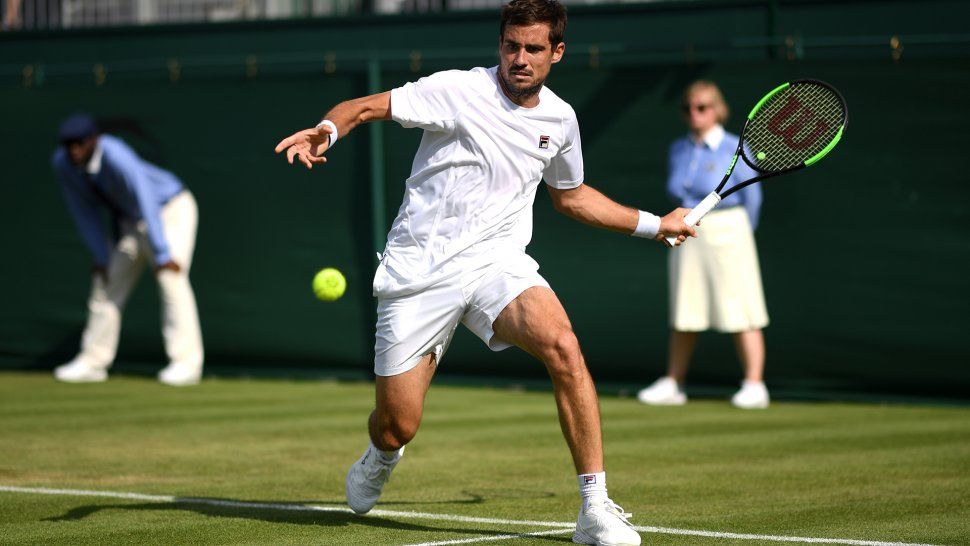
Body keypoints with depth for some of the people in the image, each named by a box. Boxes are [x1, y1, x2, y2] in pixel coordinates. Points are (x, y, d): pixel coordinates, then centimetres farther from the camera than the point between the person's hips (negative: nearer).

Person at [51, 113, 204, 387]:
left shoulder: (116, 156, -36)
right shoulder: (63, 163, -15)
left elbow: (146, 203, -37)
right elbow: (84, 212, -3)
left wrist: (161, 255, -39)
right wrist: (101, 257, -5)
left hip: (172, 212, -7)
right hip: (128, 220, 7)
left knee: (171, 279, -20)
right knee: (106, 284, 6)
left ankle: (186, 363, -20)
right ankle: (92, 362, 14)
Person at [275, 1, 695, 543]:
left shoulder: (560, 118, 8)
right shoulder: (460, 91, -9)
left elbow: (570, 195, 27)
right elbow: (365, 107, -10)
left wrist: (654, 224, 26)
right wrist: (326, 132, -32)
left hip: (497, 260, 3)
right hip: (420, 270, -3)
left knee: (562, 345, -29)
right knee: (398, 426, -1)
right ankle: (380, 457, 41)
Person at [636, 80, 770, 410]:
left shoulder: (735, 150, -6)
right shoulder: (678, 150, 8)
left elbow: (751, 199, 1)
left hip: (726, 235, -5)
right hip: (685, 235, 5)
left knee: (740, 314, -5)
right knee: (683, 317, 9)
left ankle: (754, 387, -2)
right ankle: (673, 386, 16)